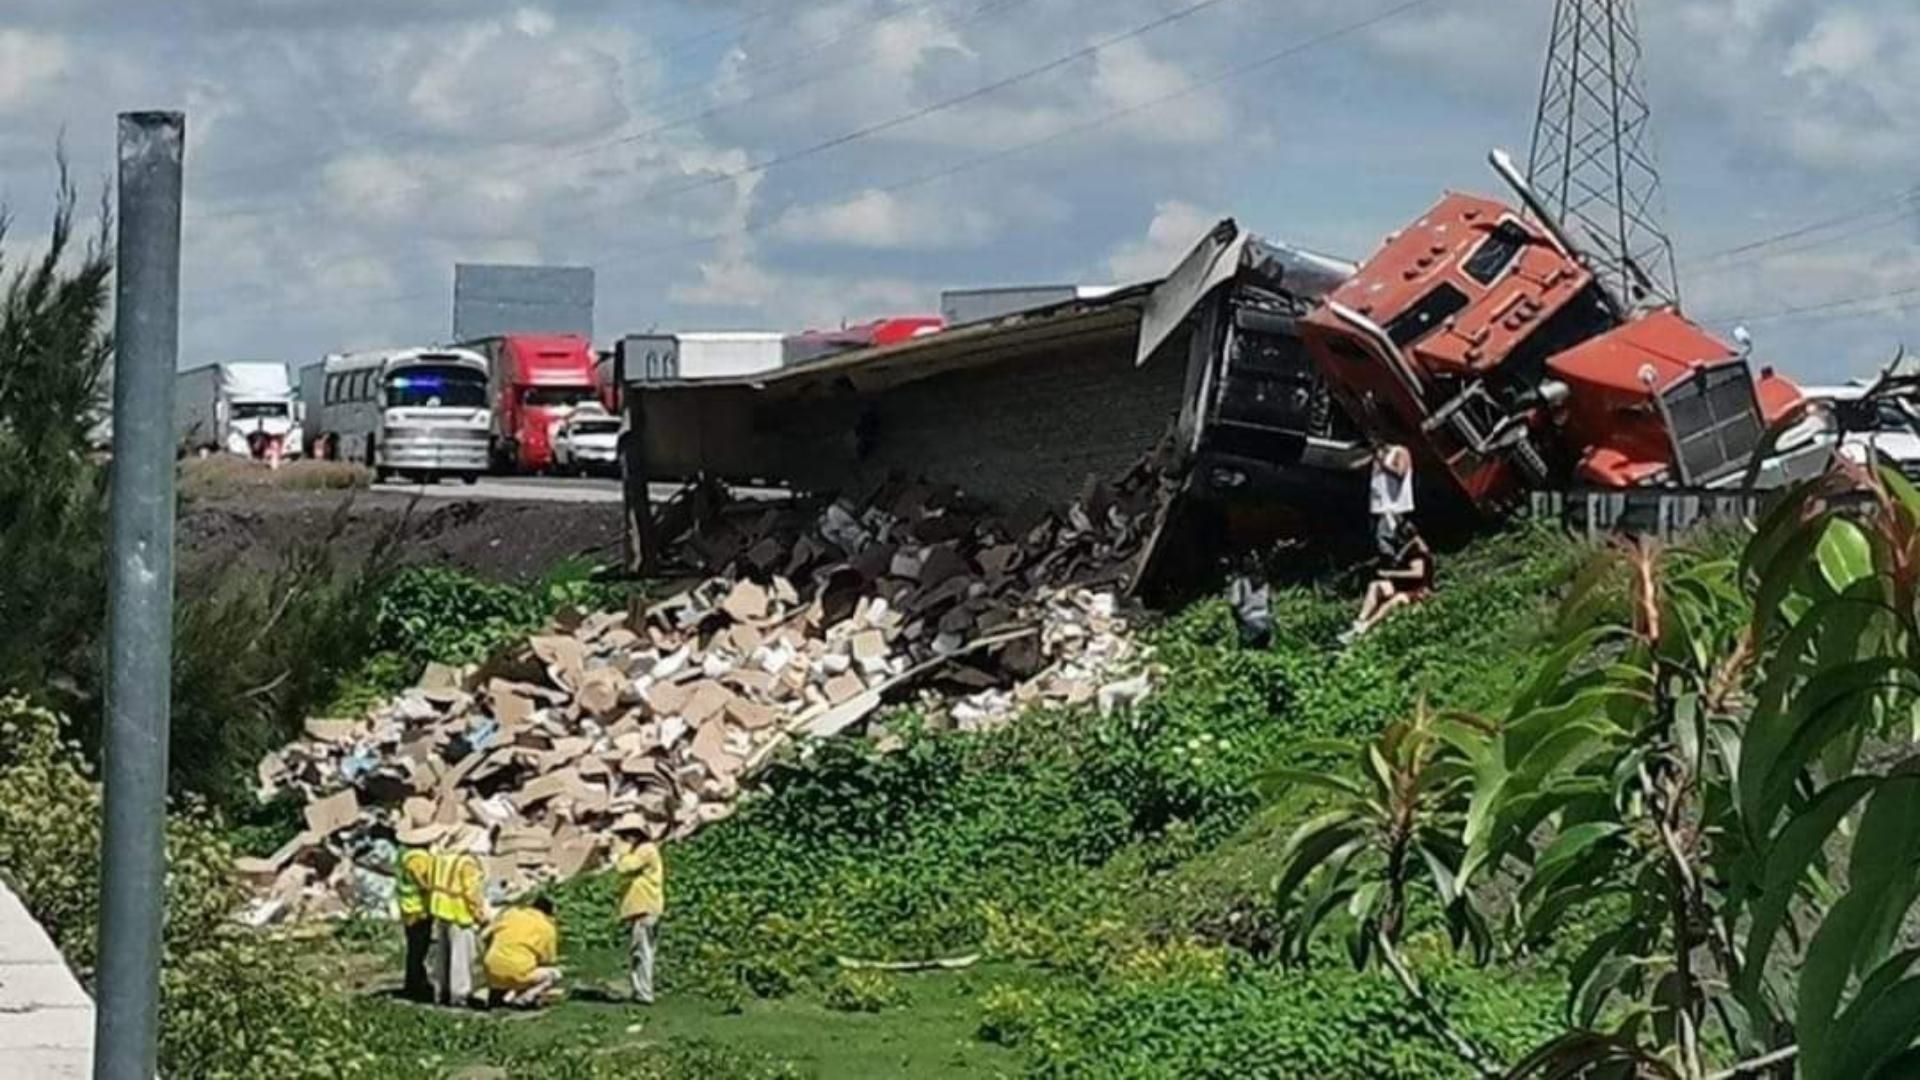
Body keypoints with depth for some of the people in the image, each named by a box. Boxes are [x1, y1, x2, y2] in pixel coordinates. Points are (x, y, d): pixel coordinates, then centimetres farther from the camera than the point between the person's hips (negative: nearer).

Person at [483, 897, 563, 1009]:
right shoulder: (548, 928, 7)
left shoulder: (510, 913, 15)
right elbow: (547, 961, 10)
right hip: (518, 976, -5)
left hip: (492, 973, 5)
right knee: (554, 974, 16)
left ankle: (496, 992, 17)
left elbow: (487, 937, 16)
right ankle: (522, 999, -2)